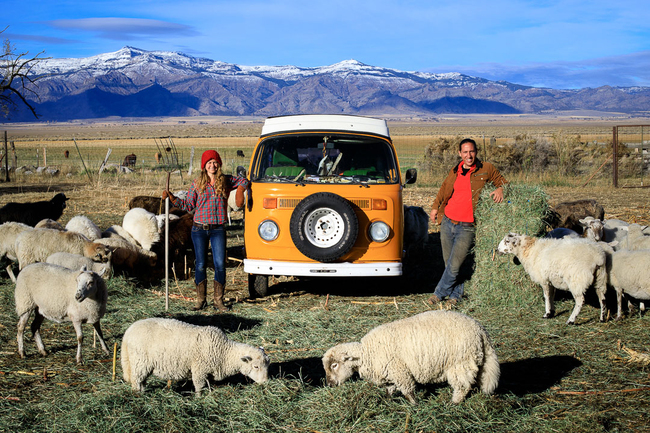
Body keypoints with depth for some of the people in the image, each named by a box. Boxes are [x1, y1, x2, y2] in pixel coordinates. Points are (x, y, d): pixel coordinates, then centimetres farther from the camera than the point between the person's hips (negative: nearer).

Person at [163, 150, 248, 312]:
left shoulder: (226, 181, 6)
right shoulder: (197, 183, 5)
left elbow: (243, 181, 21)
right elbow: (188, 205, 5)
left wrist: (240, 191, 1)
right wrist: (171, 197, -4)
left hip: (218, 230, 0)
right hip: (199, 229, 0)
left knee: (220, 264, -5)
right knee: (200, 264, 3)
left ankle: (218, 300, 7)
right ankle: (201, 300, 14)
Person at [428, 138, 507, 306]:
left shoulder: (486, 169, -1)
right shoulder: (455, 172, 10)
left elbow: (503, 182, 11)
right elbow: (444, 189, 27)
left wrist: (500, 189, -11)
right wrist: (435, 207, 24)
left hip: (467, 227, -4)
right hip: (447, 222, 4)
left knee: (454, 266, -6)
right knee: (449, 263, 9)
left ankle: (440, 292, 14)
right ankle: (456, 294, 27)